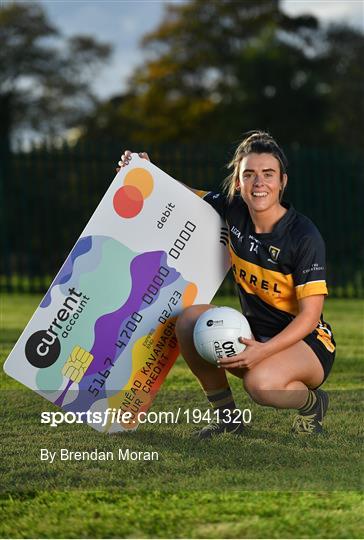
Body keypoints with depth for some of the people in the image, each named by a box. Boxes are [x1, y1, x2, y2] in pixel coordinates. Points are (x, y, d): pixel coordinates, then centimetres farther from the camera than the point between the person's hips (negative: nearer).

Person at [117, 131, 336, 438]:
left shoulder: (305, 237, -21)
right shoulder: (233, 210, -4)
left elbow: (310, 315, -21)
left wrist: (264, 351, -34)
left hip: (307, 342, -6)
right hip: (254, 337, 6)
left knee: (261, 383, -37)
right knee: (191, 319, -19)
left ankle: (313, 403, 0)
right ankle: (227, 416, -4)